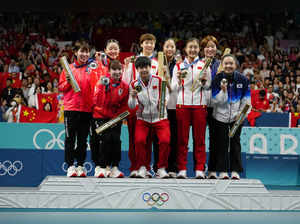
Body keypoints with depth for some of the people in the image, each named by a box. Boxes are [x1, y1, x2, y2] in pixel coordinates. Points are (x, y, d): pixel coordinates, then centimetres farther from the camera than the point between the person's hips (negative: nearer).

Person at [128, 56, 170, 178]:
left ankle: (162, 168, -3)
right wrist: (133, 97, -24)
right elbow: (131, 106, -4)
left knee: (165, 140, -22)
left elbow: (166, 97, 3)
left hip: (160, 118, -1)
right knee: (139, 140, -23)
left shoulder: (159, 81, -2)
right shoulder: (134, 85, 0)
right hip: (143, 119, 1)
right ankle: (142, 168, -3)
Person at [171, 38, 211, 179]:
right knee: (182, 138, -1)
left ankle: (199, 169, 3)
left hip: (200, 105, 0)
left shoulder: (205, 66, 11)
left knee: (199, 138, -1)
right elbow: (173, 88, 9)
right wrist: (179, 79, -9)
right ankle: (182, 169, 4)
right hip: (182, 105, 0)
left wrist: (204, 81, -9)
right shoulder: (179, 66, 11)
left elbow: (208, 88, 11)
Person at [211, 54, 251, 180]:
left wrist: (241, 113, -5)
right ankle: (222, 171, 7)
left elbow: (246, 98, 4)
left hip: (236, 117, 1)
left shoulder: (242, 79, -3)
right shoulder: (217, 79, -7)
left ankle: (235, 171, 9)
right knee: (222, 143, 1)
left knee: (235, 142, 4)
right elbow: (215, 101, -10)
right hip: (220, 116, -1)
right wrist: (223, 90, -26)